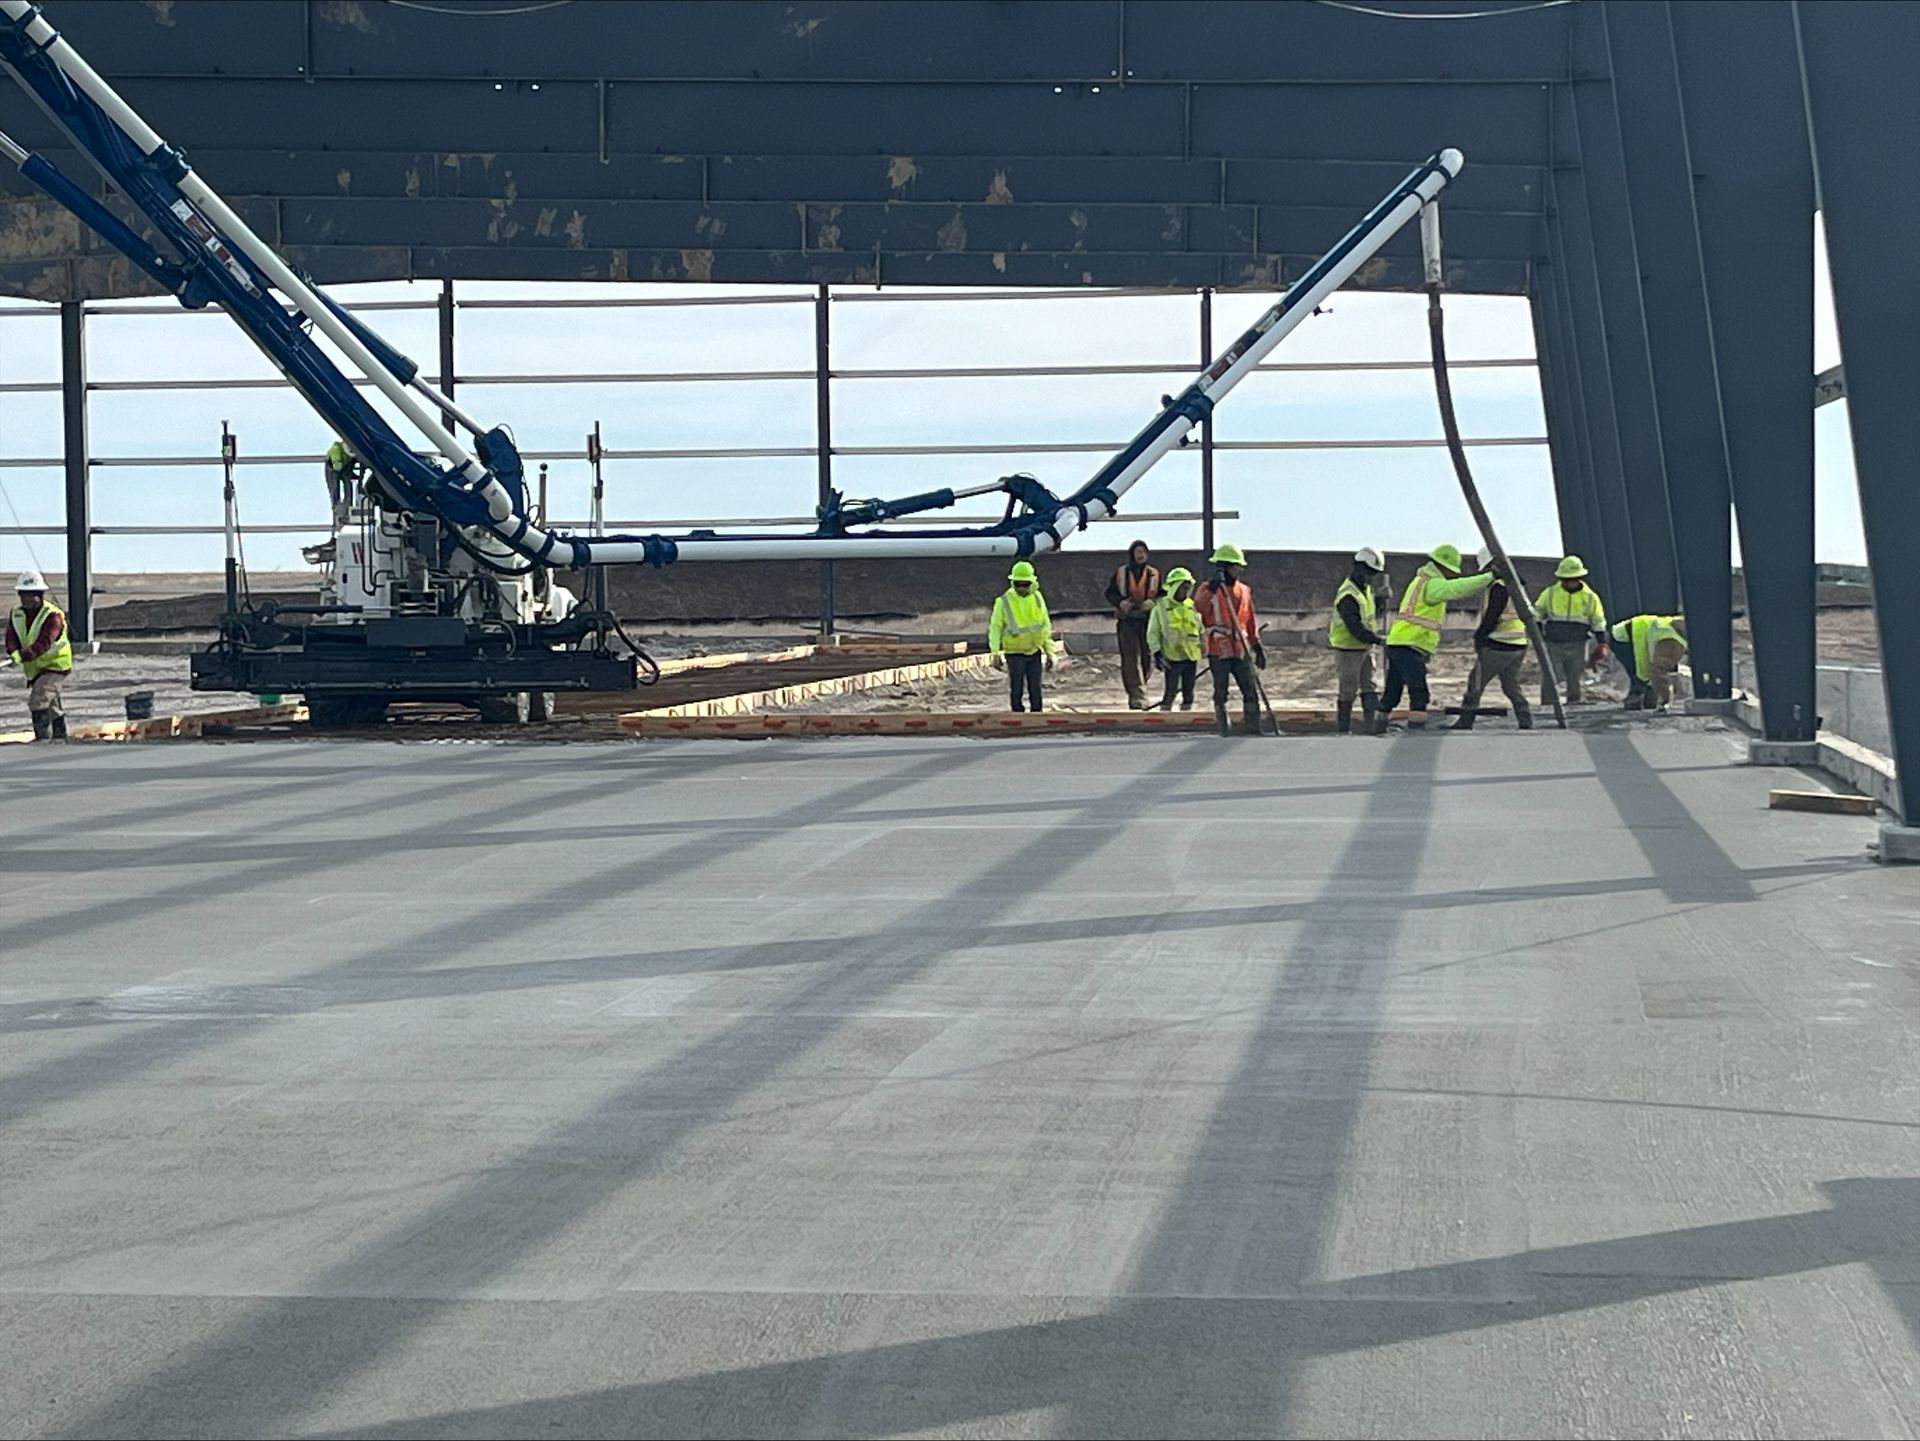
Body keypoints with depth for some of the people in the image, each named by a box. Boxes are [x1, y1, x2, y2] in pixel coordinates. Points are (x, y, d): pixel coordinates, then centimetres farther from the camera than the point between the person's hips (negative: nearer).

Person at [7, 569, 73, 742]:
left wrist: (22, 656, -45)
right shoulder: (16, 614, 1)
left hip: (55, 665, -7)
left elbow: (43, 643, -33)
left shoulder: (53, 616, -21)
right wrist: (14, 652, -33)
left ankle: (43, 738, -19)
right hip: (34, 668, 7)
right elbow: (11, 638, -10)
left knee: (38, 700, -22)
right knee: (51, 704, 19)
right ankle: (60, 737, 33)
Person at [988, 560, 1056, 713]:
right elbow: (995, 627, -8)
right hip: (1014, 653, -3)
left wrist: (1049, 653, 8)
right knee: (1017, 690, 0)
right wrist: (996, 653, -15)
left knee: (1035, 689, 7)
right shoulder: (1003, 601, -12)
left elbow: (1046, 626, 9)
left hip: (1034, 652, 3)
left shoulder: (1037, 598, 0)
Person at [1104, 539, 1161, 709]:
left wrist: (1153, 602, -14)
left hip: (1148, 620, 2)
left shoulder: (1154, 574, 8)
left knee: (1147, 658, 4)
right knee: (1131, 658, -11)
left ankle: (1136, 692, 23)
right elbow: (1109, 593, 10)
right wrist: (1120, 602, -11)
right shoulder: (1120, 573, 7)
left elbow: (1163, 596, 8)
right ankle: (1138, 697, -16)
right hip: (1127, 620, -2)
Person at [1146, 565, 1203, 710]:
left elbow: (1201, 629, 20)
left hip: (1192, 656, 5)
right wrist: (1157, 653, -11)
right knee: (1170, 693, -7)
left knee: (1188, 693, 9)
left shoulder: (1192, 606, 9)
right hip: (1172, 658, -5)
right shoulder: (1161, 607, -4)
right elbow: (1152, 633, -4)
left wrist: (1204, 646, 16)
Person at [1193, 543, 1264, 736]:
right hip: (1219, 650, -4)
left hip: (1241, 649, 4)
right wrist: (1212, 588, -32)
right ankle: (1224, 729, 9)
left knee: (1251, 691, -4)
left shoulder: (1244, 590, 15)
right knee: (1221, 693, 2)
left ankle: (1254, 729, -2)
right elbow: (1200, 607, -22)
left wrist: (1257, 645, 16)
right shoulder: (1207, 588, 0)